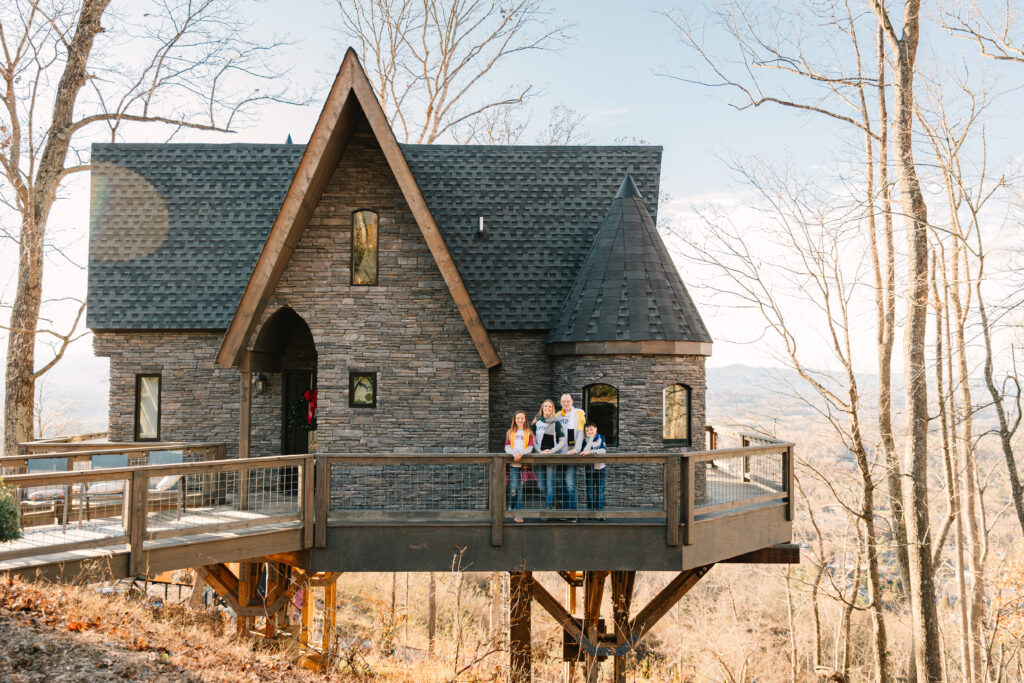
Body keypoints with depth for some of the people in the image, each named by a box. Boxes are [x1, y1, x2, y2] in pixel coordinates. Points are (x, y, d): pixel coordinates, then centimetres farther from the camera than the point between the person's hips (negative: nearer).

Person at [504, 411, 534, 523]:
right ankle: (511, 508, 10)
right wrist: (514, 453, -18)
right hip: (512, 464, 0)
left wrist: (521, 453, -19)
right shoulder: (510, 433, 15)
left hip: (524, 463, 0)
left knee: (520, 489, -1)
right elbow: (507, 447, 3)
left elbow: (530, 447, 0)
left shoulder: (529, 433, 12)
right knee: (513, 489, -11)